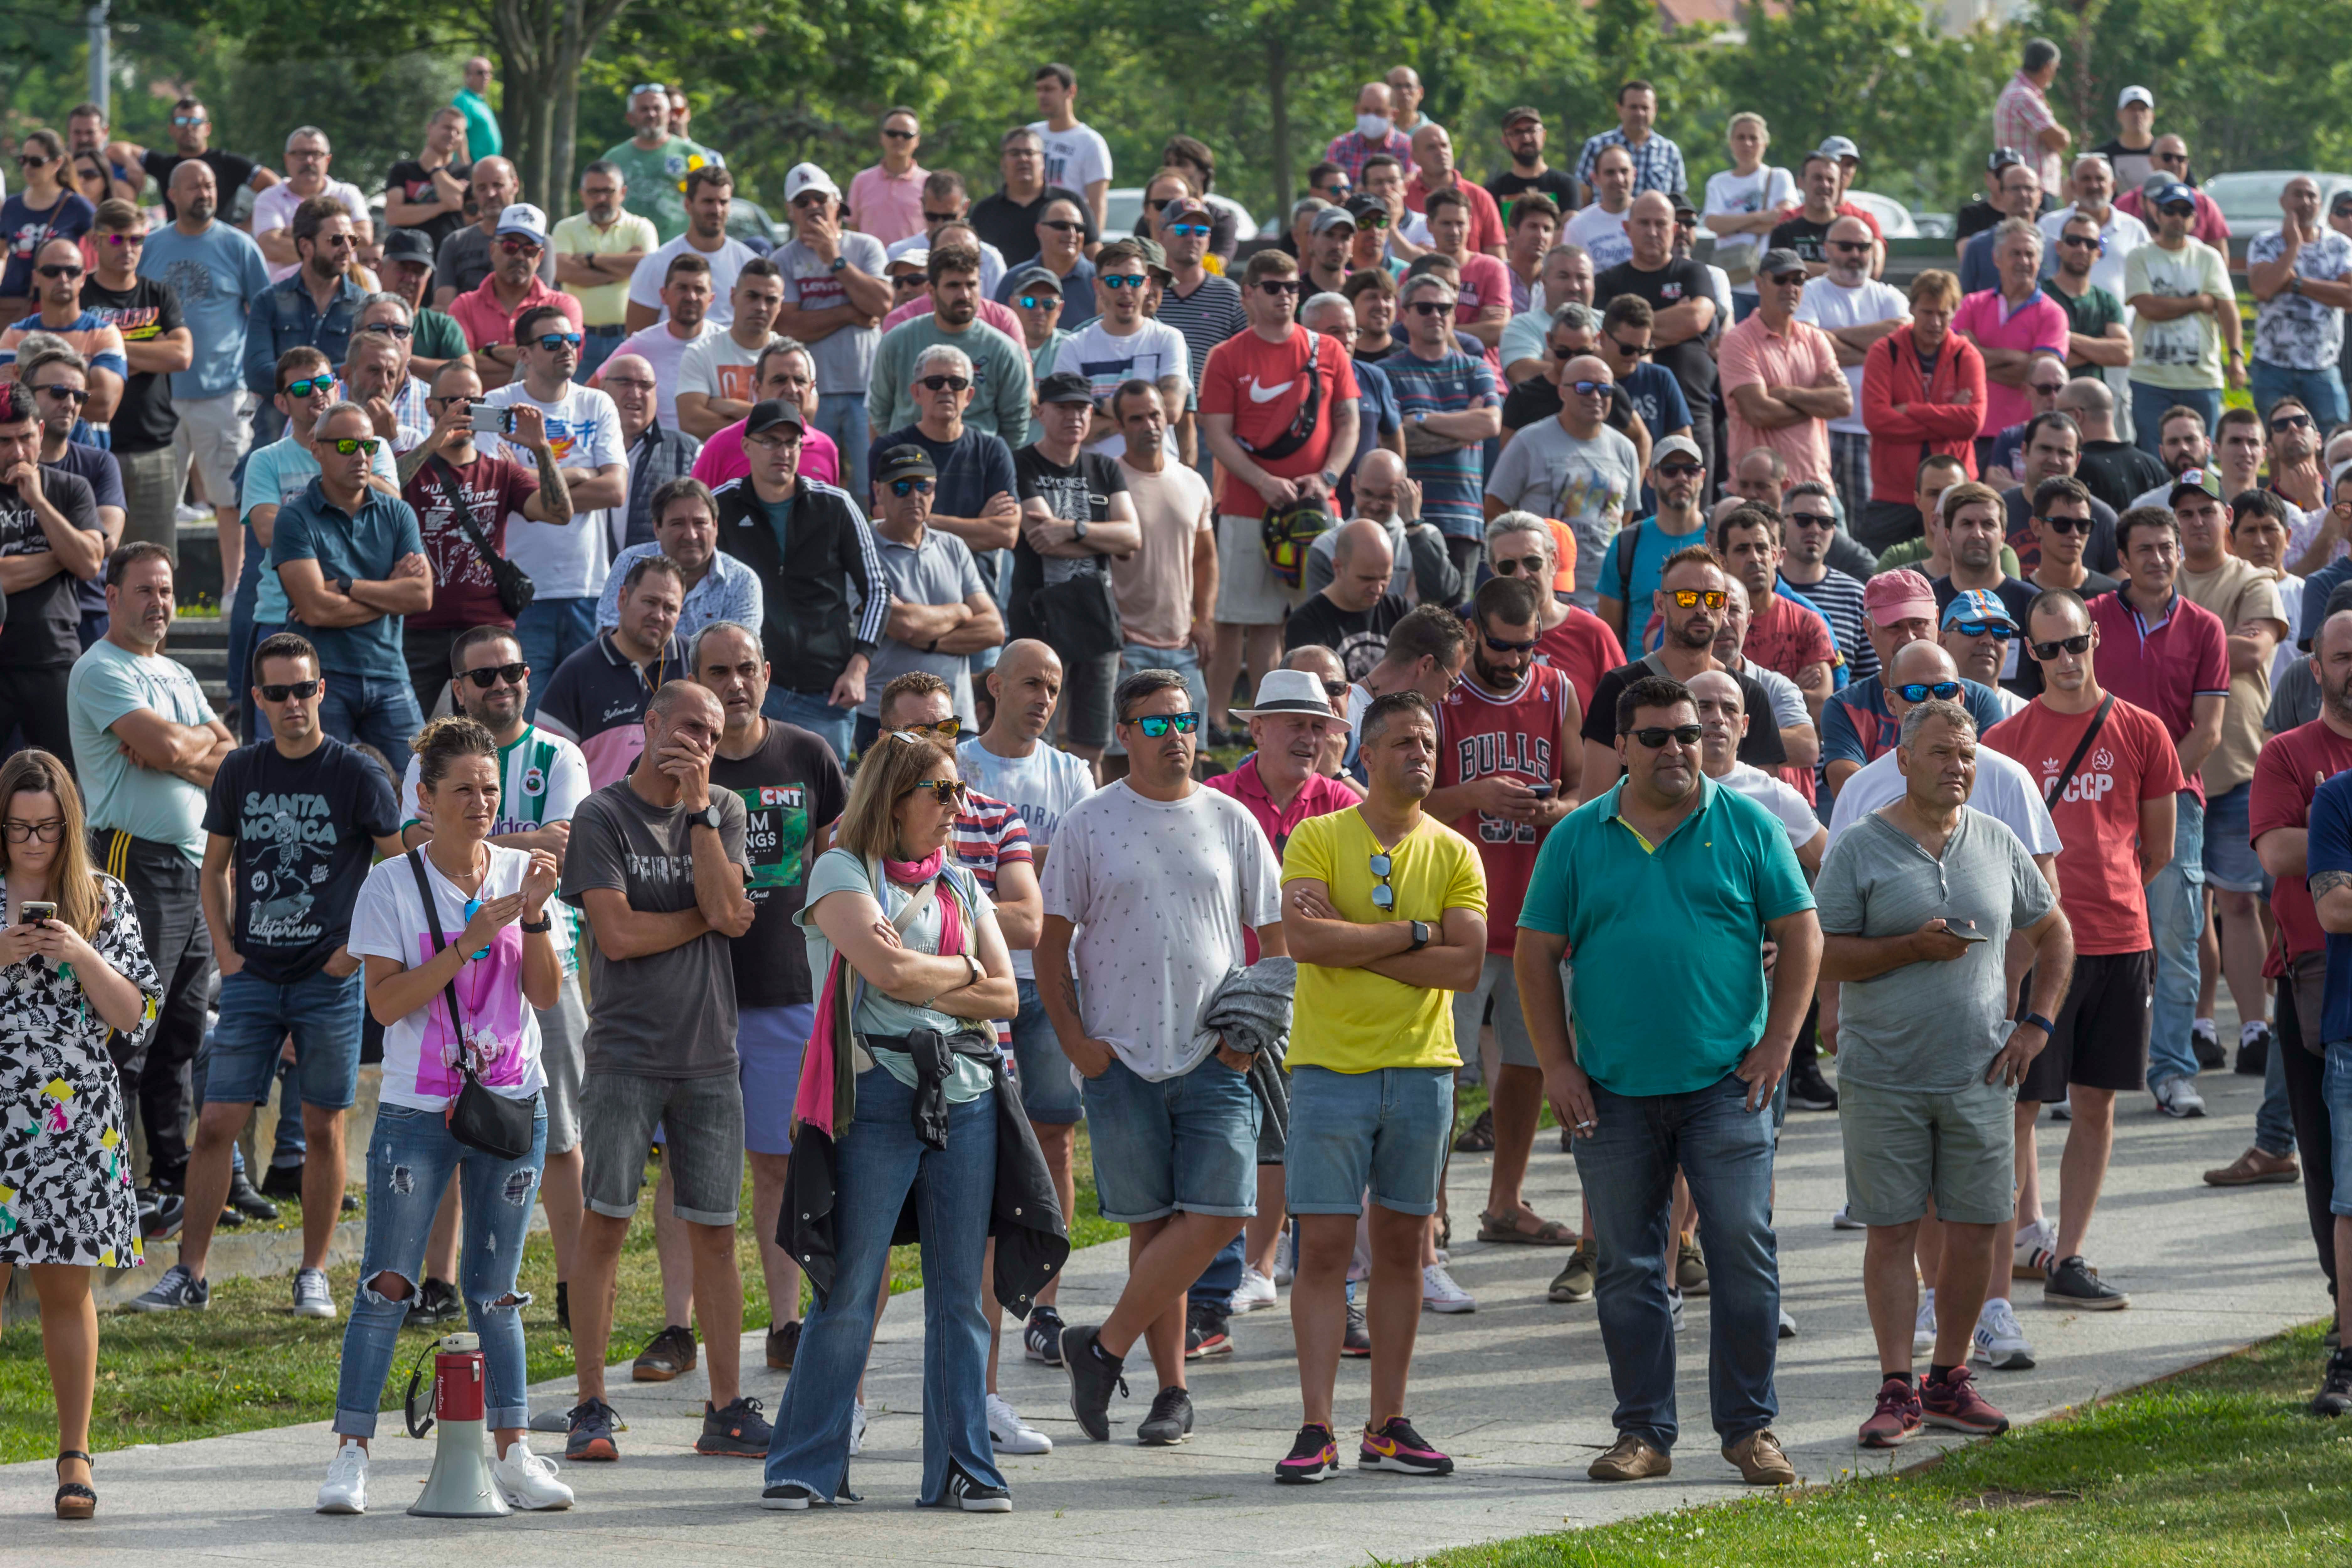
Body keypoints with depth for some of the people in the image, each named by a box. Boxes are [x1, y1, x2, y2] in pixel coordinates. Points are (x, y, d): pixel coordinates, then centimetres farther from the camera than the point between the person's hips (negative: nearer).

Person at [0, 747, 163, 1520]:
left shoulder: (106, 900, 5)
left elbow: (133, 1012, 2)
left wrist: (80, 955, -12)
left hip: (76, 1121, 0)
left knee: (67, 1287, 3)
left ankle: (75, 1455, 10)